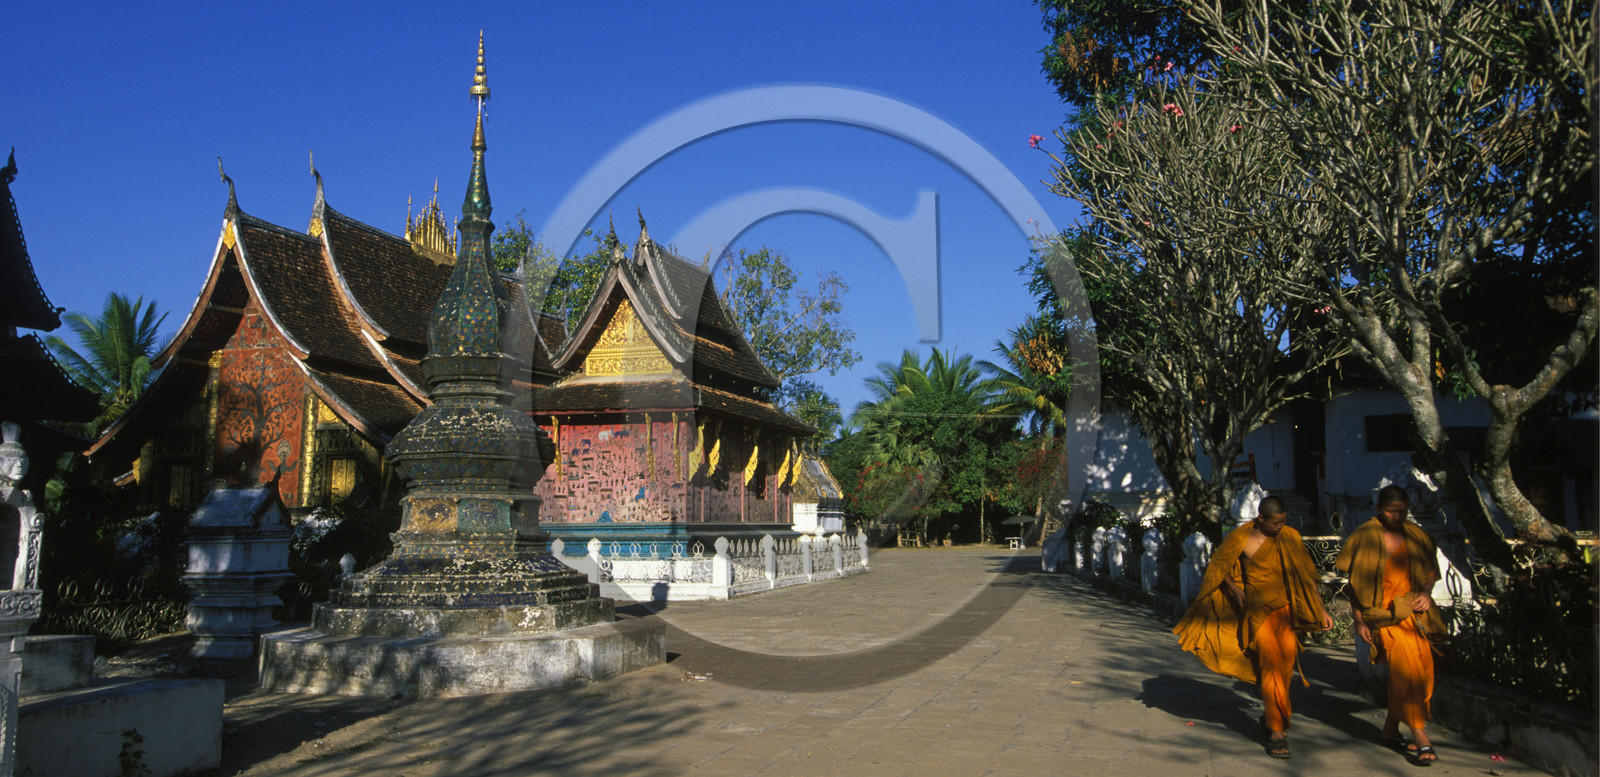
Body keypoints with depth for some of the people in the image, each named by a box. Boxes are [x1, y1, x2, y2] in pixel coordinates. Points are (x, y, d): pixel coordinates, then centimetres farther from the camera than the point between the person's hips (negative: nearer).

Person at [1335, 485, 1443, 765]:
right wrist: (1359, 620, -5)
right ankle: (1420, 738, -13)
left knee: (1422, 667, 4)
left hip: (1413, 610, 5)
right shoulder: (1365, 537, -6)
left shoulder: (1415, 535, 8)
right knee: (1407, 668, -18)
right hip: (1384, 613, -5)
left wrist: (1426, 593, 4)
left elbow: (1431, 567, 23)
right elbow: (1354, 582, -3)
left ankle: (1390, 731, 18)